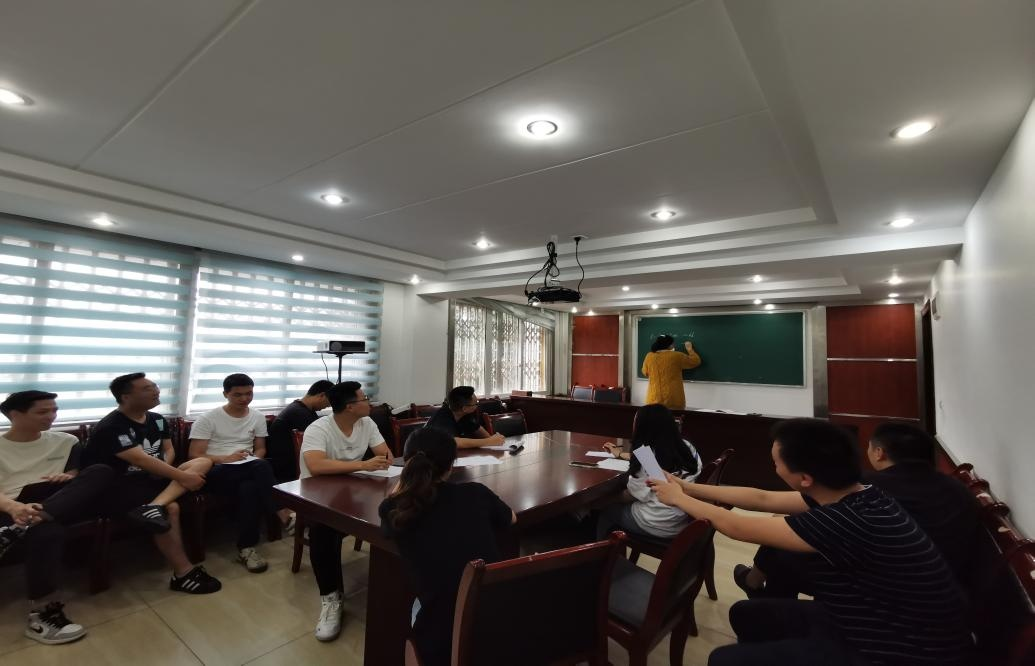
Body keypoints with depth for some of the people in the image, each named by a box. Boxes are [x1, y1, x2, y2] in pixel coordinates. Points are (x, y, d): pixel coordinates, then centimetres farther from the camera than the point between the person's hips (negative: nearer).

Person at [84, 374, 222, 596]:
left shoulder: (157, 419, 8)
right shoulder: (111, 427, -16)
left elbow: (169, 450, 14)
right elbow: (142, 460, -24)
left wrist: (164, 469, -9)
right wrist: (182, 477, -23)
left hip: (151, 478, 8)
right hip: (118, 486, -8)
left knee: (202, 463, -12)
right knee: (171, 508, -30)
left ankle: (155, 505, -36)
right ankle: (183, 574, -21)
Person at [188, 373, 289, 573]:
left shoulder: (258, 417, 10)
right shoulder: (207, 419, -2)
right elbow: (195, 456, -5)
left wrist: (253, 459, -7)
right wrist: (225, 458, -19)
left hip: (248, 470, 4)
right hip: (217, 472, -4)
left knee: (250, 488, -37)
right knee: (262, 467, -36)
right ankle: (283, 514, -28)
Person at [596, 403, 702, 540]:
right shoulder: (687, 448, 2)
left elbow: (632, 495, -10)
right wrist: (621, 454, 32)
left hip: (657, 526, -7)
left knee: (606, 511, 18)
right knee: (618, 505, 26)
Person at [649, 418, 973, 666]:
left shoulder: (849, 521, -33)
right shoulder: (852, 495, -6)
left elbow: (736, 527, -22)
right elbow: (761, 499, 5)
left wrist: (679, 499, -6)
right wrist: (689, 487, 8)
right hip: (872, 622, 8)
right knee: (746, 614, 13)